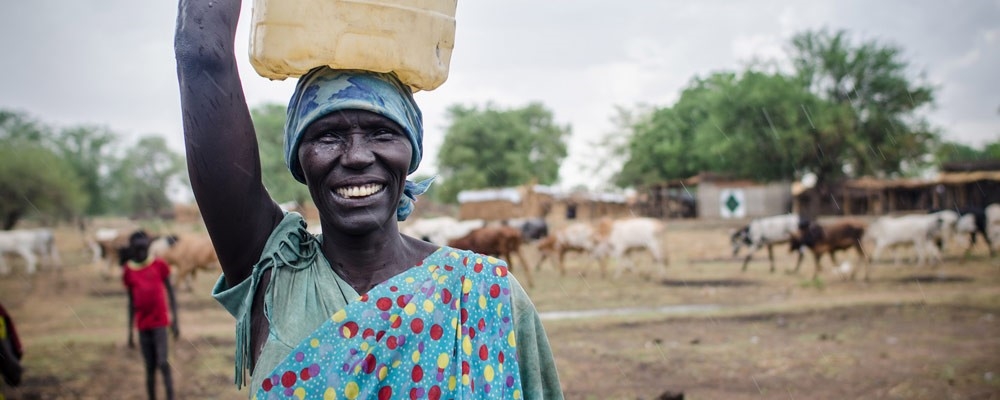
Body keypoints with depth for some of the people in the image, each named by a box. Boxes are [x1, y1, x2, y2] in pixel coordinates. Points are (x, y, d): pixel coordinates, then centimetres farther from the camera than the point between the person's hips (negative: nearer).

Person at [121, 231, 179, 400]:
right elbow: (131, 302, 10)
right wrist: (130, 331, 10)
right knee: (150, 368, 6)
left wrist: (175, 319, -3)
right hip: (143, 325, 2)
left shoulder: (159, 265, -2)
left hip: (160, 322, -2)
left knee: (163, 363, -13)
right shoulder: (128, 270, 4)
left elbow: (170, 292, 2)